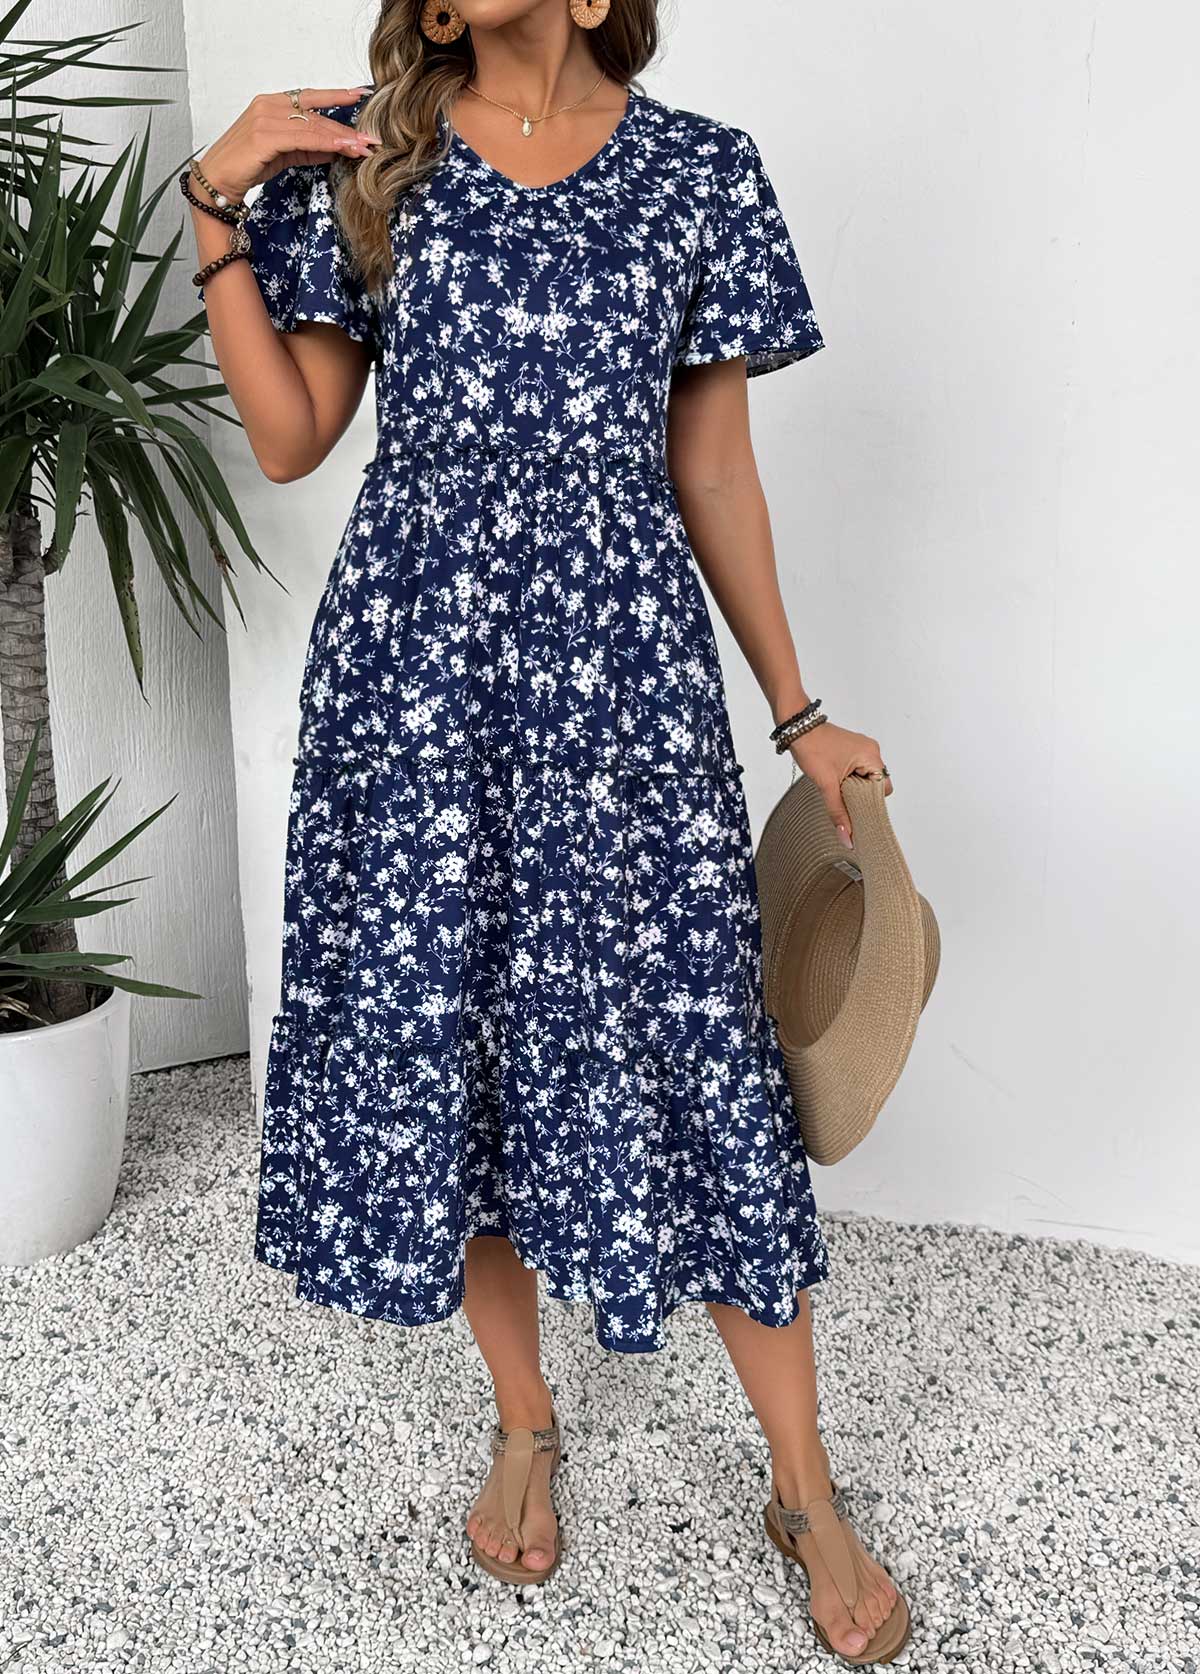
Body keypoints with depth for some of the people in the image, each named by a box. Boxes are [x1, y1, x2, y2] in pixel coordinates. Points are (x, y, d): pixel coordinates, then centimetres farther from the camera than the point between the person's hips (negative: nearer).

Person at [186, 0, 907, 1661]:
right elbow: (289, 438, 6)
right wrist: (218, 209, -2)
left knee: (685, 1046, -1)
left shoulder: (701, 168, 7)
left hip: (621, 659, -1)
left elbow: (714, 475, 9)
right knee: (440, 1030, 6)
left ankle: (807, 1491, 17)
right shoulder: (365, 152, 9)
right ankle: (525, 1425, 30)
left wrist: (797, 712, 8)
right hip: (416, 656, 2)